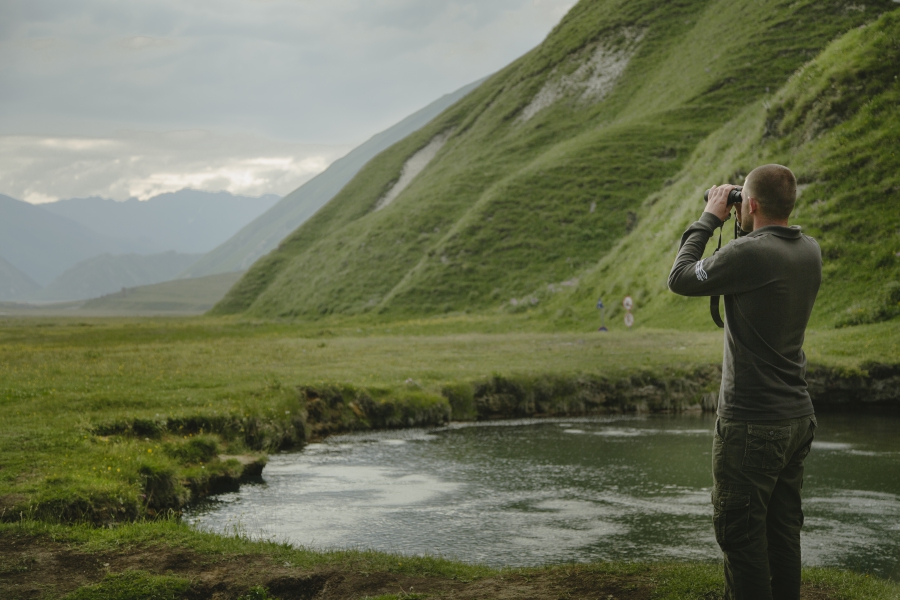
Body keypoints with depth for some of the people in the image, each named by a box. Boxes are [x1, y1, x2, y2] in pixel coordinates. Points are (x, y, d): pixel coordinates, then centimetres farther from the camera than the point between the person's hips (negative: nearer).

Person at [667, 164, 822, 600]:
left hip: (752, 424, -8)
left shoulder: (750, 253, -21)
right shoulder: (809, 252, 4)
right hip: (797, 417, 8)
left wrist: (710, 219, 0)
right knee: (783, 532, 15)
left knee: (740, 533, 0)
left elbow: (680, 279, -9)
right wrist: (749, 228, 14)